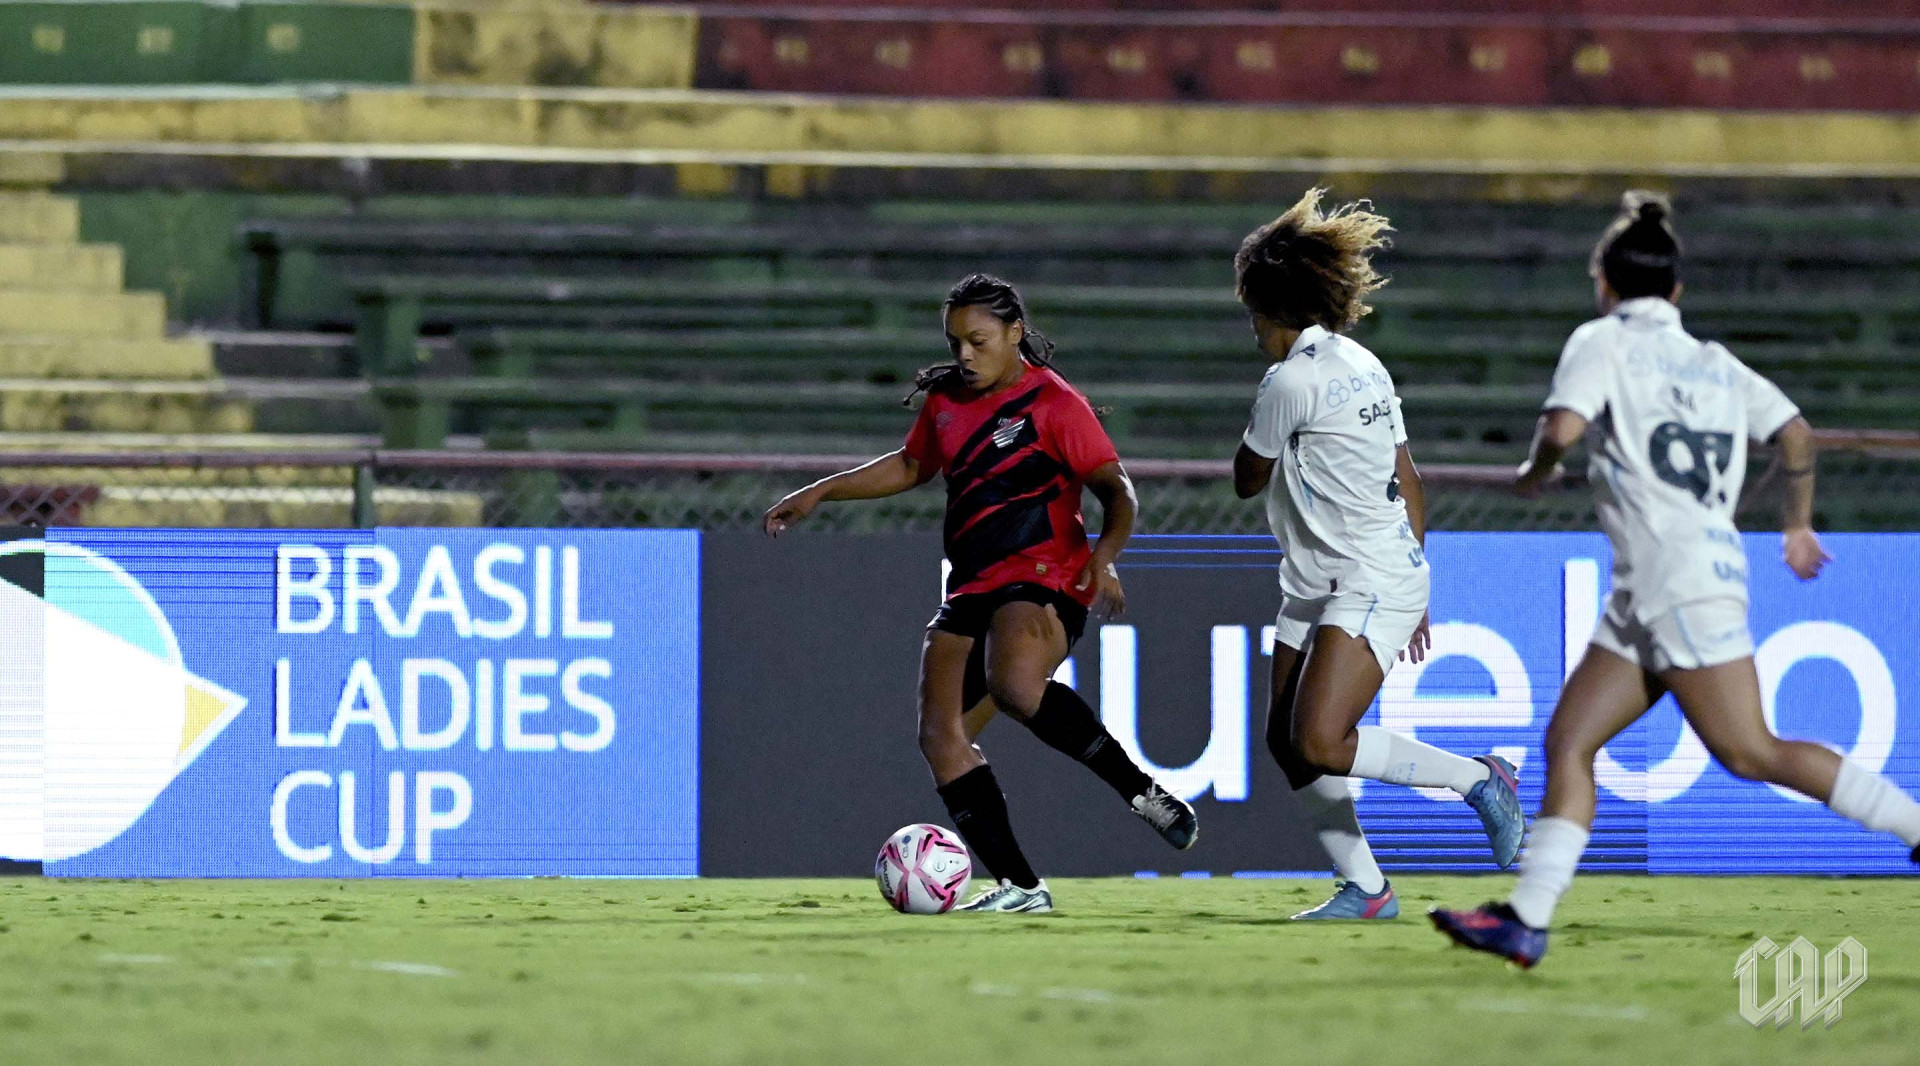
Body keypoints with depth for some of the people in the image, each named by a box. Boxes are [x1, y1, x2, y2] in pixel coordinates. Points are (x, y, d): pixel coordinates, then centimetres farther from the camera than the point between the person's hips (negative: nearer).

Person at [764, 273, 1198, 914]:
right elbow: (911, 466, 32)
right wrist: (821, 493, 28)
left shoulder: (1054, 403, -6)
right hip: (971, 591, 8)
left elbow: (1117, 491, -8)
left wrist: (1105, 554, -27)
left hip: (1043, 579, -8)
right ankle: (1018, 886, -5)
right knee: (940, 734, -7)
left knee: (1013, 685, -37)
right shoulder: (944, 399, 15)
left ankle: (1141, 790, -23)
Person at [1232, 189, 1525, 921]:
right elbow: (1408, 481, 18)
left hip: (1369, 585, -10)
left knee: (1321, 744, -20)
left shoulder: (1292, 380, -15)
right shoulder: (1363, 368, 13)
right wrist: (1412, 594, 23)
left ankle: (1478, 781, -7)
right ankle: (1364, 888, 6)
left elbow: (1247, 480, -3)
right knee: (1287, 743, 5)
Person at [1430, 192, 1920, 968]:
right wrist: (1797, 525, 24)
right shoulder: (1715, 364, 18)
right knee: (1568, 742, 4)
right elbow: (1795, 433, 10)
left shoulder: (1605, 341, 0)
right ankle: (1527, 919, -4)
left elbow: (1564, 426, -15)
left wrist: (1534, 473, 6)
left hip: (1684, 578, -8)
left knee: (1748, 752, -8)